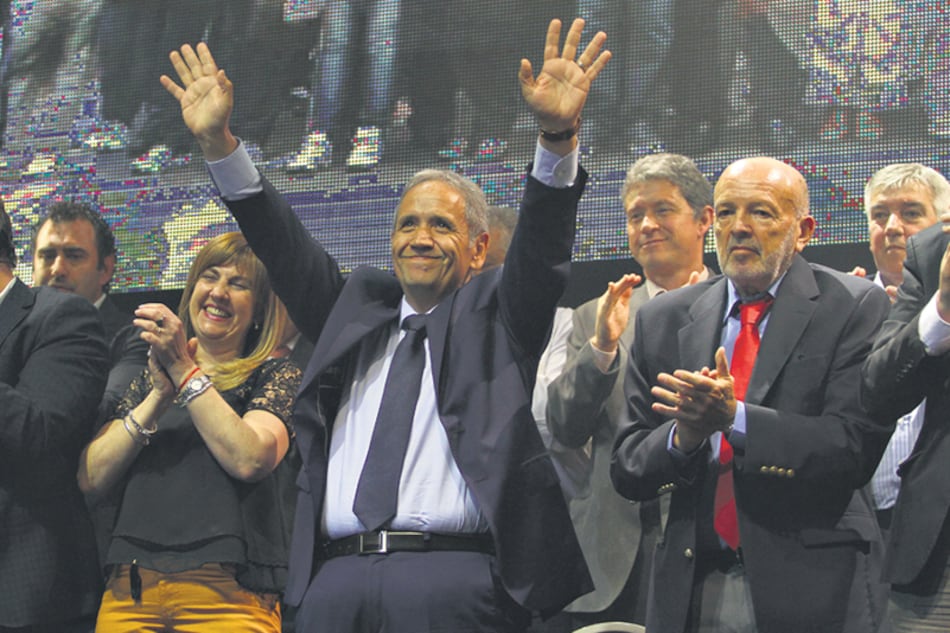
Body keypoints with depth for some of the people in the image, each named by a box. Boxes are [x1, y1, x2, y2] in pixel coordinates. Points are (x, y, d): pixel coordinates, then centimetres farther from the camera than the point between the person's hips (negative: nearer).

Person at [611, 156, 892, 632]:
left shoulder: (854, 308, -3)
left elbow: (857, 448, -14)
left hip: (809, 590, -3)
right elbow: (626, 470, 5)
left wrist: (735, 418, -23)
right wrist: (682, 437, -15)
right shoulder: (662, 319, 8)